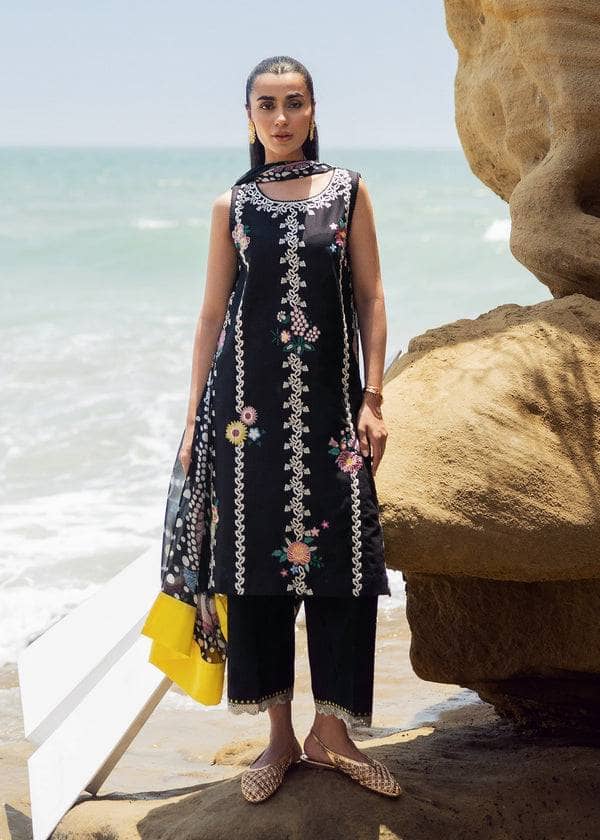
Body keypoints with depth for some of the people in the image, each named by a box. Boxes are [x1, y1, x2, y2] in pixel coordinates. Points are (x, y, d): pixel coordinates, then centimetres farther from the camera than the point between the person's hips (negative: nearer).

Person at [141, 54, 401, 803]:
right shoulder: (233, 205, 7)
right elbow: (212, 314, 8)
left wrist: (373, 398, -4)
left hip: (328, 404, 0)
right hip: (247, 403, 0)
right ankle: (280, 736, 15)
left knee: (339, 559, -1)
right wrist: (193, 420, 5)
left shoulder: (348, 192, 6)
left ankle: (329, 733, 14)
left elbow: (370, 298, 4)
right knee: (254, 557, 3)